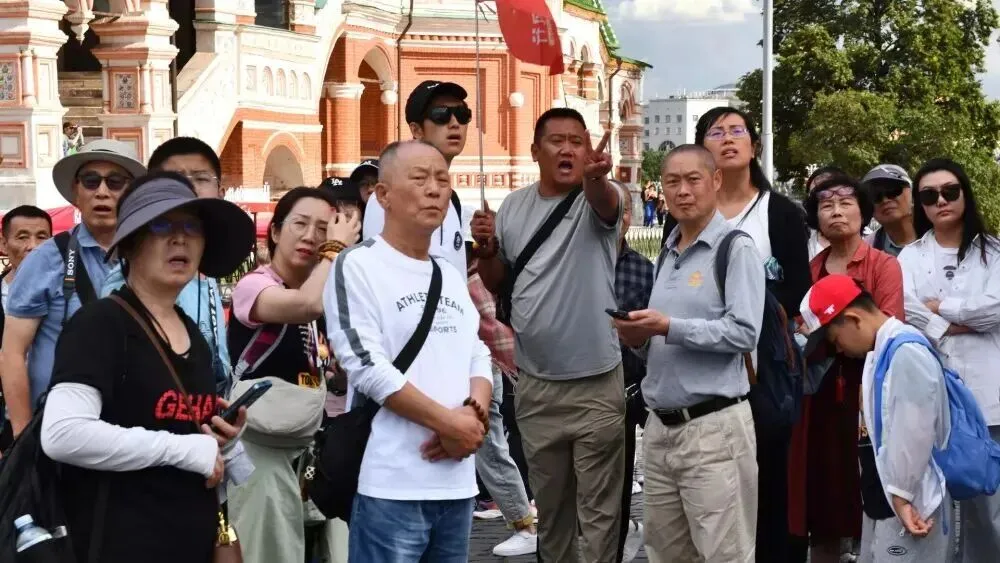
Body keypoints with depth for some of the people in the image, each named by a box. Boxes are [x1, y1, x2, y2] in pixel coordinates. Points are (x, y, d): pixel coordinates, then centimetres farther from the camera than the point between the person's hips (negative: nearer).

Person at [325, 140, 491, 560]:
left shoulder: (452, 276, 17)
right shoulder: (358, 266, -6)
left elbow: (479, 358, 15)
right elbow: (369, 367, -14)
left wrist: (474, 413, -7)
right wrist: (451, 423, -14)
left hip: (457, 482, 7)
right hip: (392, 485, -7)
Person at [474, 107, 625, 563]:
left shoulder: (598, 200, -8)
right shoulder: (513, 207, 5)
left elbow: (604, 200, -34)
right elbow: (495, 284, 14)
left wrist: (596, 176, -56)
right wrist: (486, 249, -7)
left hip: (595, 383, -4)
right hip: (534, 384, 5)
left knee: (599, 510, 3)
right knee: (549, 503, 20)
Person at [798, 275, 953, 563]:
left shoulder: (907, 351, -20)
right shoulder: (880, 350, 11)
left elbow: (915, 432, -22)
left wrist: (901, 496, -18)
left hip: (909, 501, -10)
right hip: (885, 495, 10)